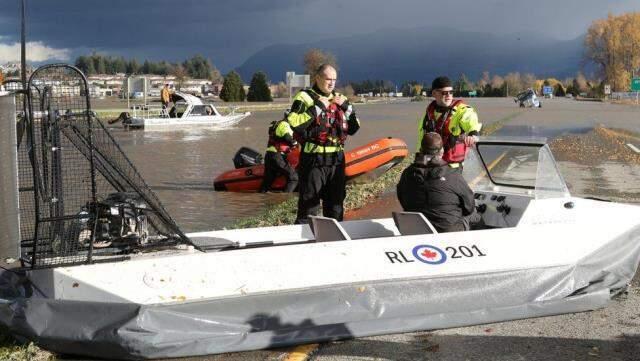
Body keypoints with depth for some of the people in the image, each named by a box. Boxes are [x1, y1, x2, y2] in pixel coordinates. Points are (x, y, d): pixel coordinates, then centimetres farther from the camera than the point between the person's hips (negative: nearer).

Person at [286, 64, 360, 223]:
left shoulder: (338, 98, 14)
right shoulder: (305, 97, -4)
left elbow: (354, 128, 14)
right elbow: (293, 124, -18)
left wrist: (346, 106, 0)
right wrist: (317, 107, -17)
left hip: (337, 160, 6)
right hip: (313, 160, -6)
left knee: (335, 207, 14)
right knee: (309, 207, -4)